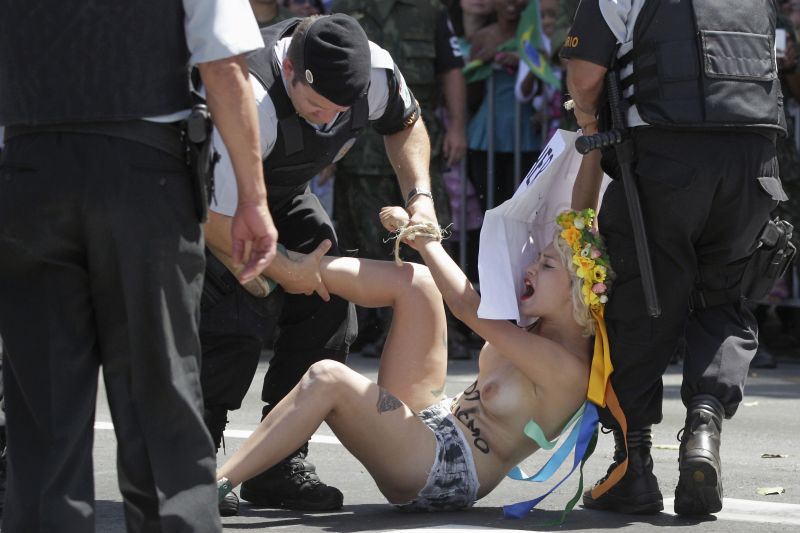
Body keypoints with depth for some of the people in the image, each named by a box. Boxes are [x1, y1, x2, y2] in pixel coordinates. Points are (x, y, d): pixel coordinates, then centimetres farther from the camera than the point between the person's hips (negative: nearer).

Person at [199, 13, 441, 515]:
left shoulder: (376, 70, -23)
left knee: (329, 313, -5)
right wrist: (282, 271, -22)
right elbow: (215, 220, -34)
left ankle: (280, 469, 4)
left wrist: (420, 196, -11)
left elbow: (406, 123, 4)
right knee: (237, 322, -23)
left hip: (284, 194, 7)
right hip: (212, 198, -7)